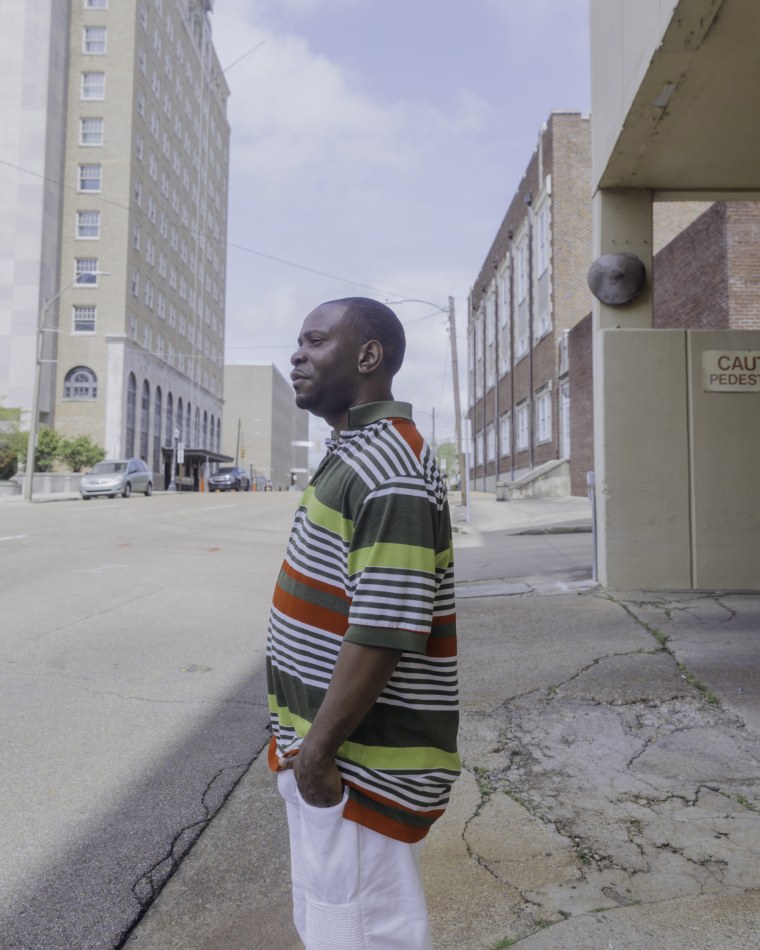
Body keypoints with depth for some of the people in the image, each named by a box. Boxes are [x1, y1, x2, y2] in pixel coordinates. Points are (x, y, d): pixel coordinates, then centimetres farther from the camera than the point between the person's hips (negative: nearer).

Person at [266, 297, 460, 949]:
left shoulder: (389, 468, -23)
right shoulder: (355, 452, 10)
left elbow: (382, 632, -27)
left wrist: (318, 751, -19)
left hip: (361, 764, -9)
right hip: (329, 749, 9)